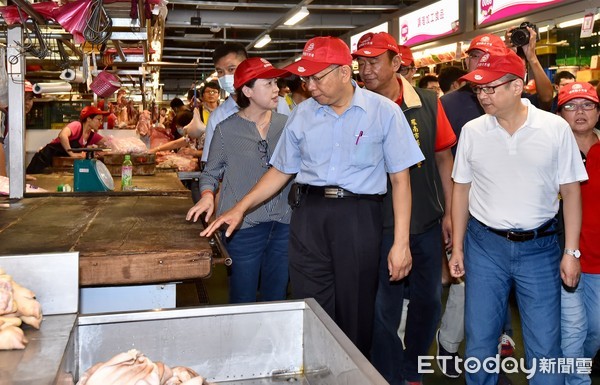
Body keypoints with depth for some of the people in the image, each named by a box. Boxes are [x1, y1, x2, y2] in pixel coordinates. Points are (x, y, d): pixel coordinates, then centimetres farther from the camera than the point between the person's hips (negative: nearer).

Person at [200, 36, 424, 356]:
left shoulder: (384, 112, -2)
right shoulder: (302, 114, 8)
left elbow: (400, 179, -2)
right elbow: (281, 171, 16)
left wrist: (401, 242, -7)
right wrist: (240, 208, 6)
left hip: (359, 217, -2)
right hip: (308, 215, 3)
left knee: (355, 314, 7)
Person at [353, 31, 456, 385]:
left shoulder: (428, 104, -2)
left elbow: (443, 159, 5)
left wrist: (448, 212, 5)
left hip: (428, 222, 3)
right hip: (380, 224, -3)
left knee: (429, 299, 16)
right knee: (385, 306, 5)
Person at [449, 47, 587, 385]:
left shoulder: (556, 128, -6)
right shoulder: (472, 131, -2)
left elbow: (570, 190, -1)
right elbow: (462, 190, 6)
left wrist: (571, 251, -4)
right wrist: (457, 248, 6)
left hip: (540, 247, -1)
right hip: (484, 245, 2)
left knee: (545, 348, 6)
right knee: (480, 342, 12)